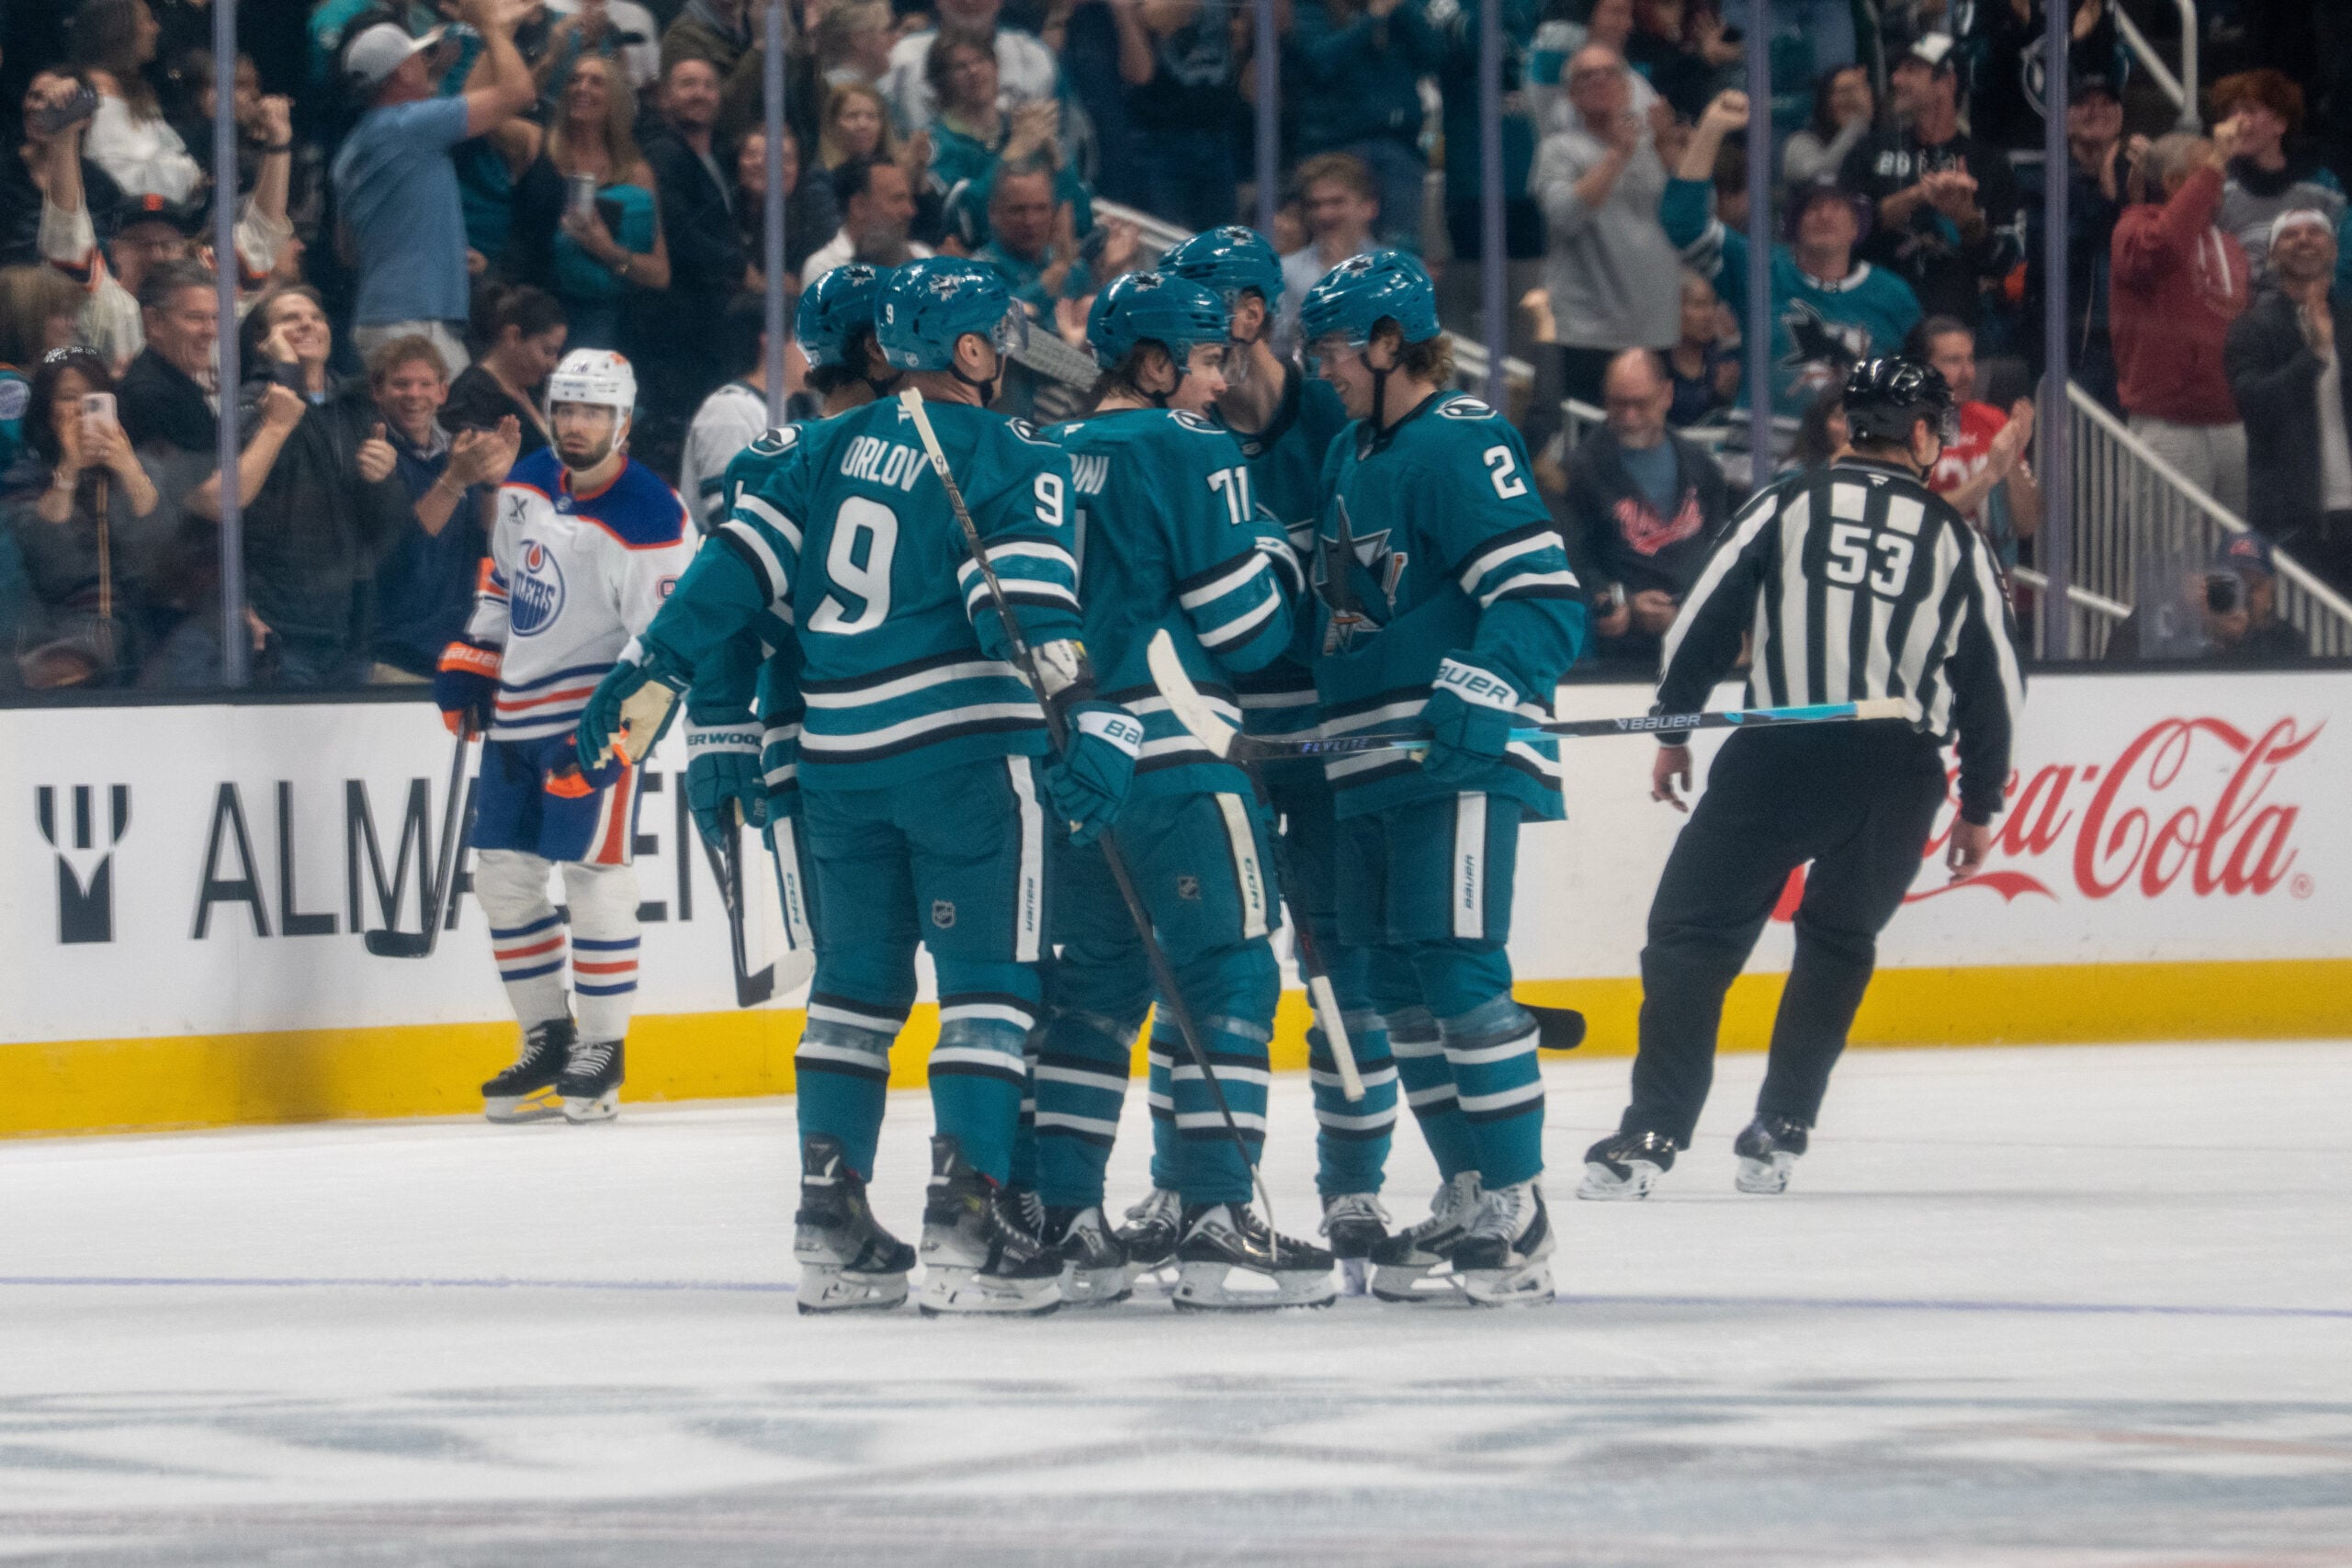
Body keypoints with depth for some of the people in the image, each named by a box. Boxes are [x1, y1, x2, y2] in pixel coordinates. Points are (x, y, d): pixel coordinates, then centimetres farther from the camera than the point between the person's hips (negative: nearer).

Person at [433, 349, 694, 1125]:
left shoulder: (652, 520, -17)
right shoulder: (529, 483, 6)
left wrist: (607, 735, -26)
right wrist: (471, 657, 15)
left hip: (597, 713, -8)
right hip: (517, 711, 8)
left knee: (593, 873, -10)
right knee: (502, 873, 8)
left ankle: (602, 1052, -1)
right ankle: (549, 1038, 20)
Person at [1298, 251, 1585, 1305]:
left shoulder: (1459, 447, -11)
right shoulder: (1350, 458, 18)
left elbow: (1544, 597, -18)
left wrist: (1483, 692, -31)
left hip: (1457, 756, -9)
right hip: (1369, 763, 9)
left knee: (1458, 969, -13)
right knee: (1398, 981, 10)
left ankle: (1517, 1212, -10)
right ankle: (1466, 1199, 18)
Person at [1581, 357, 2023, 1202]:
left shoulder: (1788, 505, 6)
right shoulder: (1955, 539, 11)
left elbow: (1704, 617, 2)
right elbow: (1994, 680, 12)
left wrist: (1673, 731, 13)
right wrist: (1979, 807, 21)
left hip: (1777, 752, -2)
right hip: (1899, 769, 2)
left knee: (1694, 934, 1)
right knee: (1837, 943, 20)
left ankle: (1650, 1138, -9)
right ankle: (1778, 1134, 14)